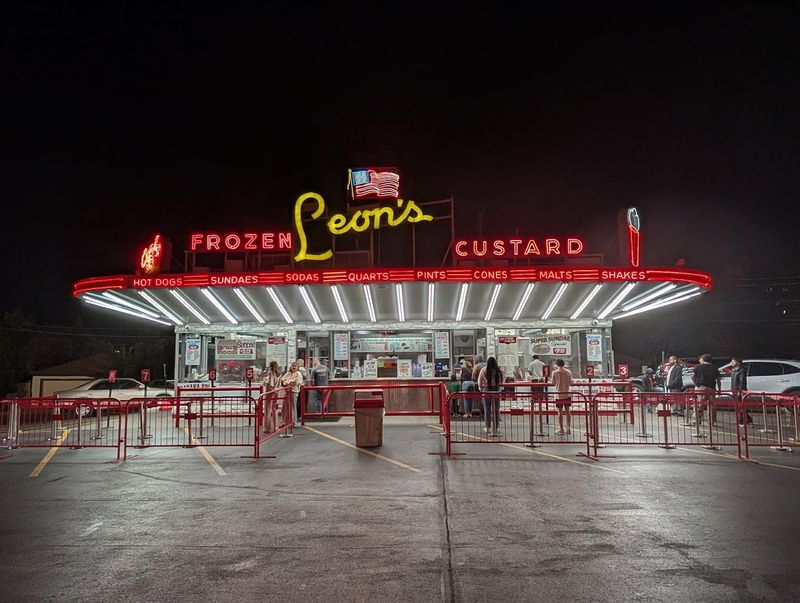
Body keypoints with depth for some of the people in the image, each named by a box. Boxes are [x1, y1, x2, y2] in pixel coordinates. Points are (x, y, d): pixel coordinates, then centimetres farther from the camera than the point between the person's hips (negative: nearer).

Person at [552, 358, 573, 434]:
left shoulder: (555, 372, -7)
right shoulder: (568, 372, 1)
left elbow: (553, 383, -4)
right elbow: (571, 383, 2)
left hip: (559, 394, -3)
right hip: (567, 394, 3)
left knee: (560, 412, 2)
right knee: (568, 411, 11)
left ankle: (561, 429, 4)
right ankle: (568, 429, 14)